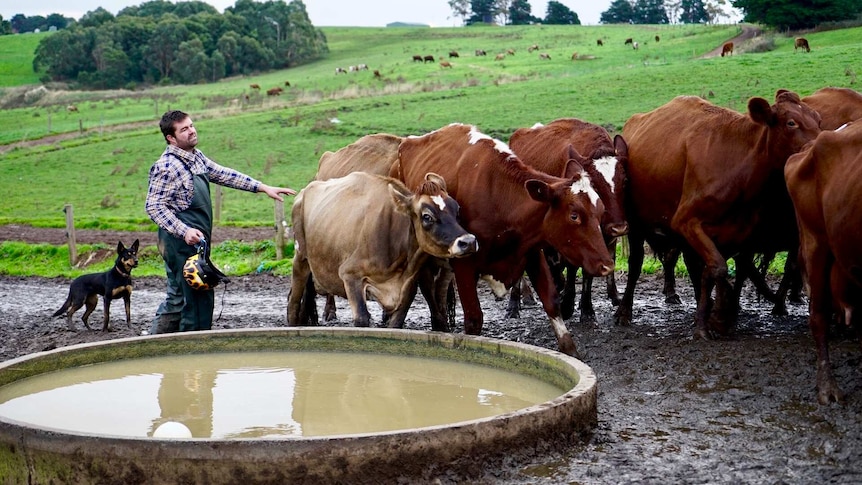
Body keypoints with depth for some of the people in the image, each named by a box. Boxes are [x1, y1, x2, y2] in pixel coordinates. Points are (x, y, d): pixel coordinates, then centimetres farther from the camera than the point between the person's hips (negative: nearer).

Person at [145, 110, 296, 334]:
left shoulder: (196, 158, 11)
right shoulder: (166, 167, -15)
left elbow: (223, 174, 17)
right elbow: (154, 206, -18)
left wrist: (263, 187, 13)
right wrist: (184, 231, -26)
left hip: (196, 242, 9)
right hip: (182, 242, -9)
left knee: (178, 298, 16)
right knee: (199, 298, -5)